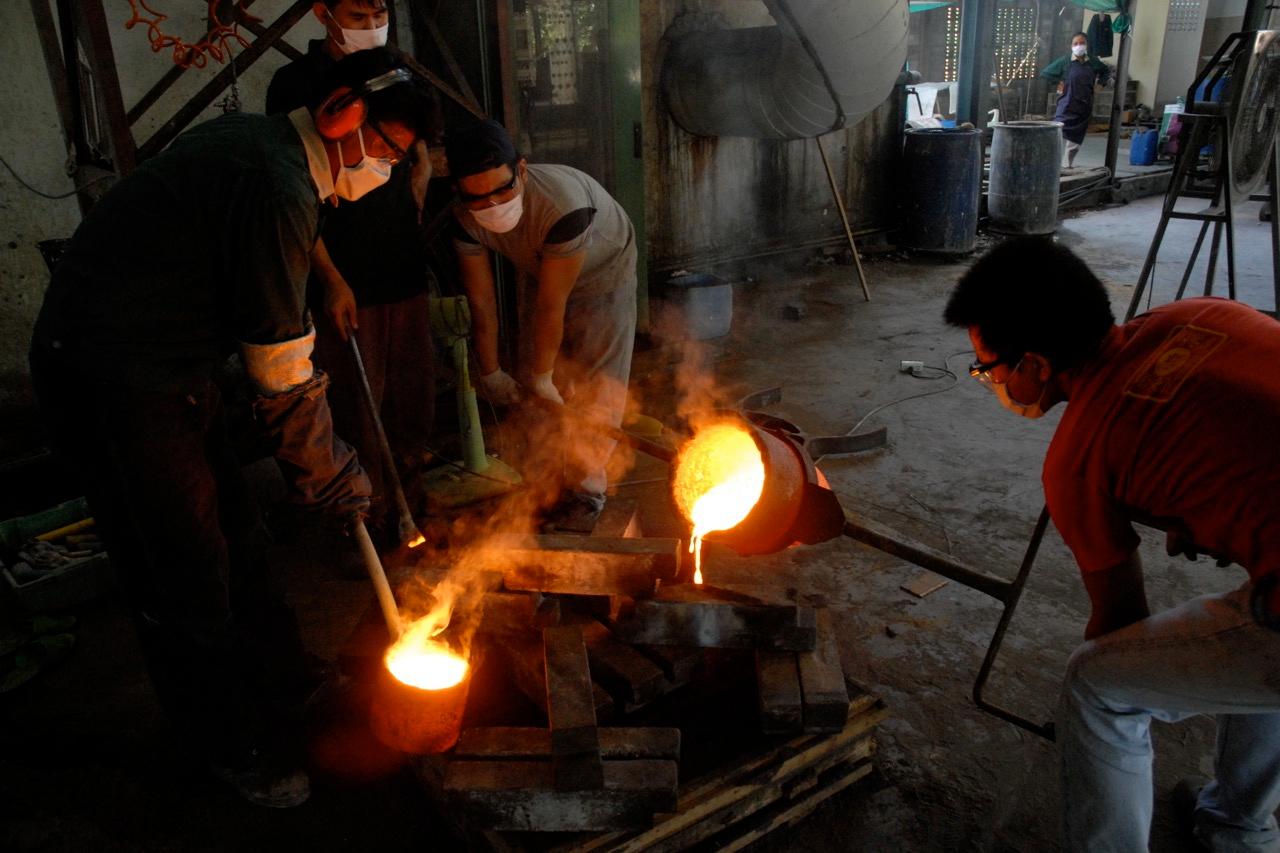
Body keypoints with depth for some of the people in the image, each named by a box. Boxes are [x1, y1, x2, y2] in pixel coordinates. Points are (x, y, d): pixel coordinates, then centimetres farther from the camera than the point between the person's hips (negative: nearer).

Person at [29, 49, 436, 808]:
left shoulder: (257, 143, 8)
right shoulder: (277, 189, -24)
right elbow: (282, 375, -19)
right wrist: (333, 475, -7)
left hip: (165, 367, 10)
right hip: (116, 383, -10)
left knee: (235, 538, 20)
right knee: (189, 578, 3)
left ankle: (286, 688, 38)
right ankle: (234, 746, 23)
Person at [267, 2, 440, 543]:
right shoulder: (296, 84, -6)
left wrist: (409, 228, 8)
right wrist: (331, 277, -13)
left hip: (404, 267, 5)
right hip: (344, 277, -5)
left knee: (413, 390, 11)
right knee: (357, 400, 1)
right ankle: (372, 517, 15)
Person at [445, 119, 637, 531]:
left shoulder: (563, 204, -44)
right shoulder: (465, 216, -26)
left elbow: (552, 305, -36)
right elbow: (481, 299, -16)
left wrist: (541, 376, -26)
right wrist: (490, 372, -8)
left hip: (603, 270, -5)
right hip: (539, 272, 5)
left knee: (594, 383, -10)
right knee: (534, 385, 4)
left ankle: (585, 490, 3)